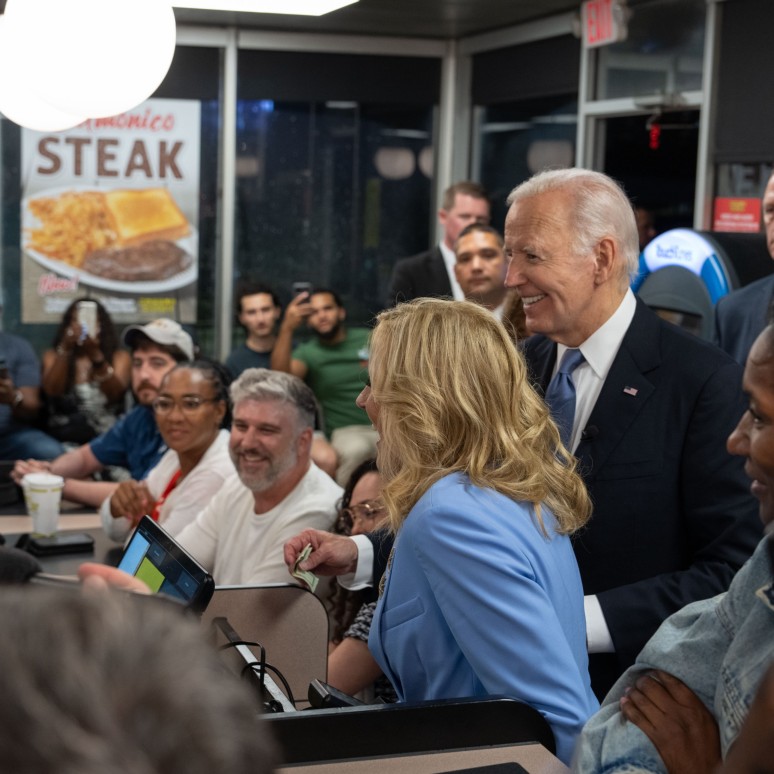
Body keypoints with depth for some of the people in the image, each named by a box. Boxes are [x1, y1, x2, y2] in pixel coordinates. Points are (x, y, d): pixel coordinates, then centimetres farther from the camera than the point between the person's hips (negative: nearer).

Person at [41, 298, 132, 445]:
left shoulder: (119, 356, 9)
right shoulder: (53, 356, 11)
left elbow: (114, 392, -8)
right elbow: (52, 390, -6)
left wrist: (95, 354, -20)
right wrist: (65, 349, -17)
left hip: (106, 438, 0)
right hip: (62, 439, 0)